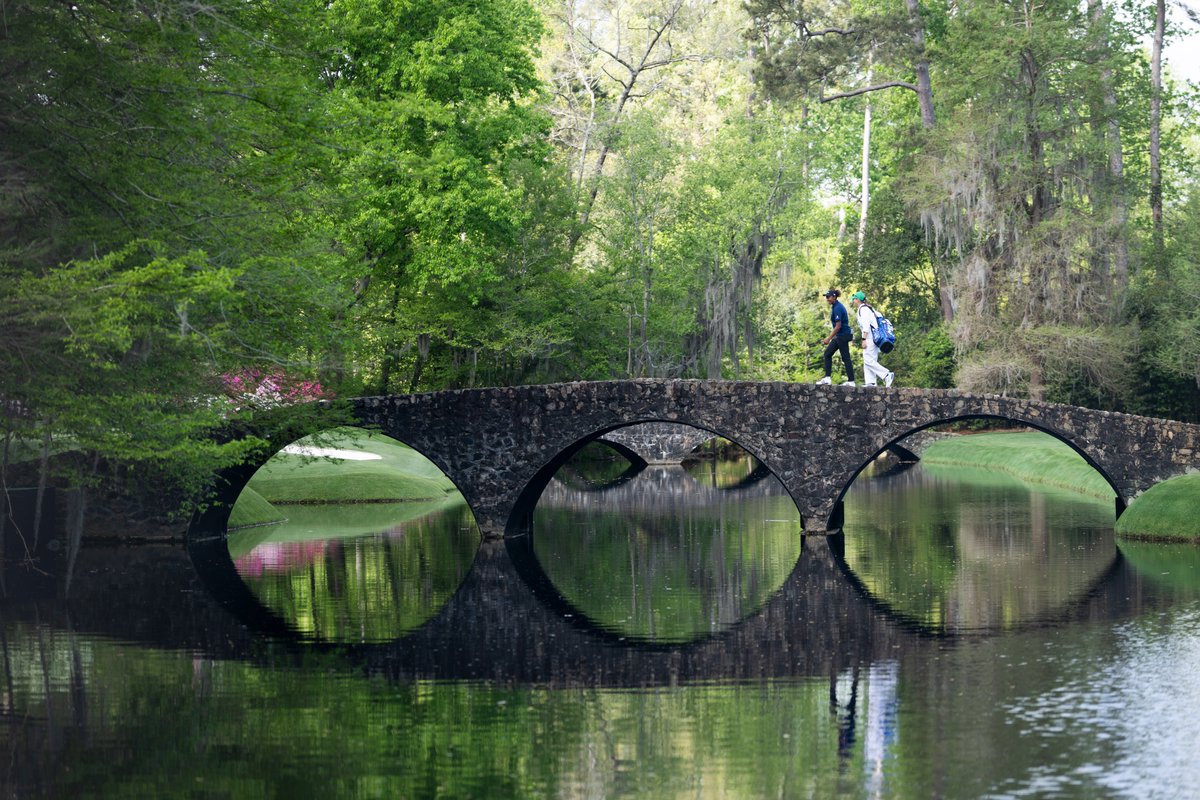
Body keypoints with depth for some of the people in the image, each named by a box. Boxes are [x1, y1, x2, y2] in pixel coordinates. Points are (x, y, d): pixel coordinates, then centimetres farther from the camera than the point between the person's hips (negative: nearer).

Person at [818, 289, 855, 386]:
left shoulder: (837, 308, -18)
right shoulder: (835, 306, 13)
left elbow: (838, 326, -21)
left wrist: (829, 338, -19)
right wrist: (829, 338, 21)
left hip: (843, 335, -10)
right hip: (839, 336, 10)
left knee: (845, 357, -6)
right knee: (828, 353, 9)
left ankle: (851, 381, -3)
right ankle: (827, 378, 7)